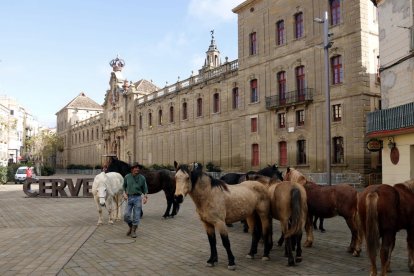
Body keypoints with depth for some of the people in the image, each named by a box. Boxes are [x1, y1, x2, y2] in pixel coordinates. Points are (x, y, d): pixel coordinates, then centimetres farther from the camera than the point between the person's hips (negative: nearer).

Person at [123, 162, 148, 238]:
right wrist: (124, 193, -2)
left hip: (138, 198, -1)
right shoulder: (127, 177, 2)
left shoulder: (142, 178, 0)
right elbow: (124, 186, 14)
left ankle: (134, 231, 13)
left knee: (136, 215, -1)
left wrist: (145, 197, -6)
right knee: (126, 215, -4)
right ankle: (130, 227, 25)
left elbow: (145, 188, 6)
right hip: (129, 198, 1)